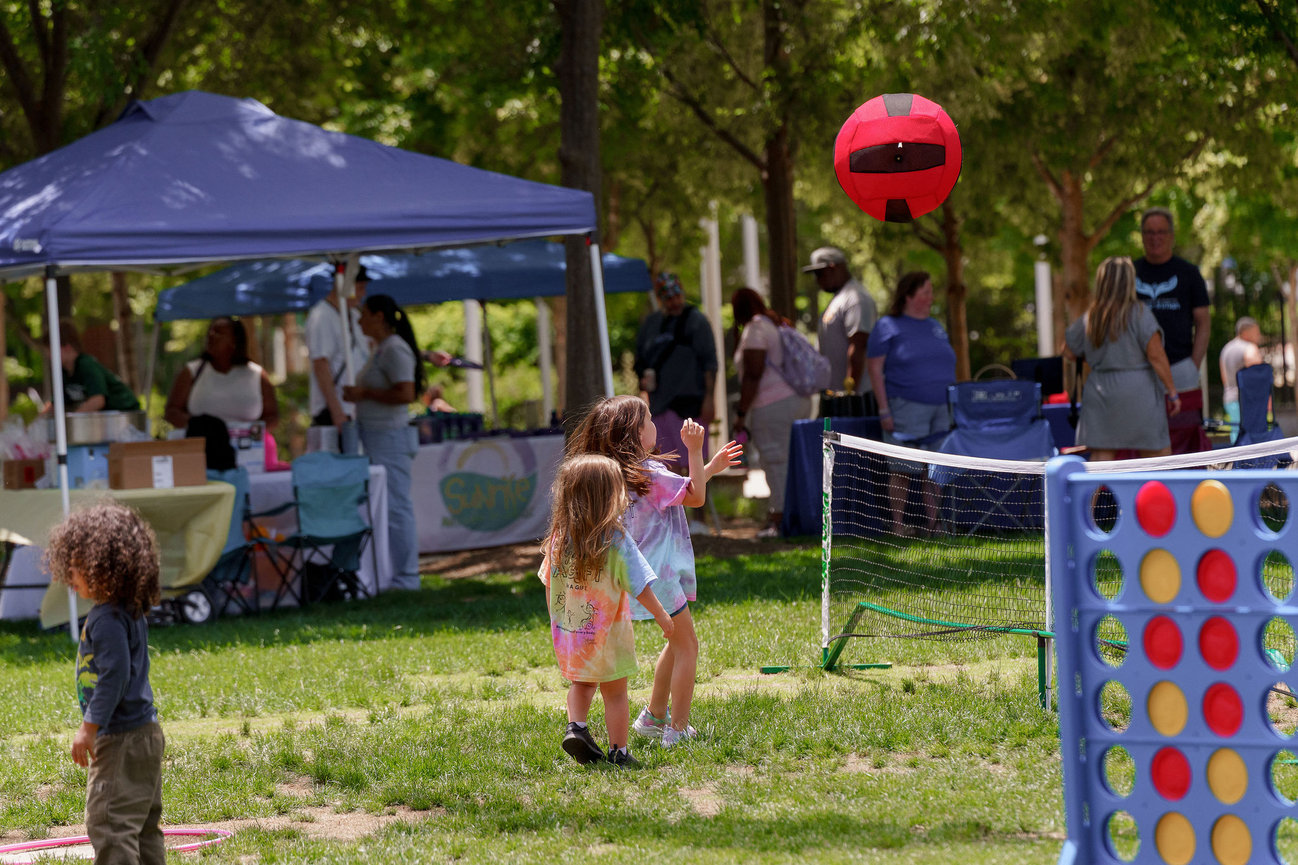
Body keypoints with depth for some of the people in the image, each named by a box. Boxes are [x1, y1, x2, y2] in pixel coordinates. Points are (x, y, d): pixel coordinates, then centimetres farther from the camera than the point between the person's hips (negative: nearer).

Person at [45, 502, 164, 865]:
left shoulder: (107, 618, -18)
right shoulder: (131, 612, 13)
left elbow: (114, 676, -24)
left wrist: (89, 728, -21)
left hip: (121, 739, -11)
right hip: (145, 734, 11)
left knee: (109, 823, -10)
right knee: (142, 826, 14)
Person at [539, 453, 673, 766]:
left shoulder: (558, 538, -7)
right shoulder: (616, 541, -19)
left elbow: (549, 585, 4)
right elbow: (639, 586, -15)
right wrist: (661, 614, -1)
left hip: (567, 632, 4)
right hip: (607, 634, -4)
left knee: (581, 683, 25)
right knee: (615, 693, 11)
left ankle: (575, 726, 4)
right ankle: (619, 752, 15)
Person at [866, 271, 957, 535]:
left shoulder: (935, 328, 19)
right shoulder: (888, 327, -1)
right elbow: (874, 369, -5)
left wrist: (954, 405, 17)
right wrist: (884, 410, -11)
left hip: (940, 408, 6)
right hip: (906, 409, -6)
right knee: (903, 469, -6)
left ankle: (933, 521, 8)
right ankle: (898, 522, 0)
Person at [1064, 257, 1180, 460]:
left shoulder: (1090, 318, 4)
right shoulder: (1139, 314, -10)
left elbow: (1069, 352, 15)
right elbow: (1156, 356, -14)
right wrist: (1172, 392, -8)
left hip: (1099, 390, 4)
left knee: (1101, 453, 1)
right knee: (1157, 452, 6)